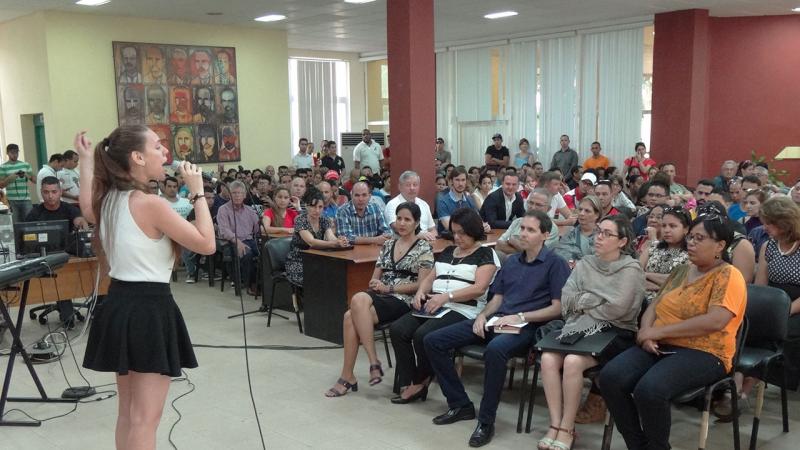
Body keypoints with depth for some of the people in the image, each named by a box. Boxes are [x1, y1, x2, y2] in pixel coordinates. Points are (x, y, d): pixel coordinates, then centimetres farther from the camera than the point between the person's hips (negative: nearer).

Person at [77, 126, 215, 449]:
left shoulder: (108, 200, 6)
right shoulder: (150, 204, -18)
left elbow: (87, 209, 32)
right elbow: (206, 244, -15)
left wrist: (87, 161, 33)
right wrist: (198, 191, -9)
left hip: (118, 304, 9)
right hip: (149, 308, -9)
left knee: (128, 412, 20)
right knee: (145, 419, -1)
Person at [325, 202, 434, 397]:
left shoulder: (424, 248, 3)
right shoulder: (388, 245, 20)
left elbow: (421, 284, -6)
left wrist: (388, 288, -11)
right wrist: (375, 284, -6)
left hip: (403, 301, -5)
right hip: (379, 297, 5)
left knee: (358, 299, -32)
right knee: (350, 317, -29)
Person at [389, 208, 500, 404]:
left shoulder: (485, 254, 2)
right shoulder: (447, 252, 25)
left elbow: (479, 288, -11)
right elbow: (430, 278, 25)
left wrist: (446, 296, -20)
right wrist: (421, 291, 1)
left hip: (463, 310, -7)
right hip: (433, 306, 7)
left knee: (423, 335, -30)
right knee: (397, 329, -17)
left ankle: (420, 381, -5)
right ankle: (408, 384, -12)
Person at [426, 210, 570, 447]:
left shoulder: (555, 263, -1)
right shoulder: (511, 261, 19)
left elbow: (558, 308, -8)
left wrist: (519, 317, -15)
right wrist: (482, 315, -2)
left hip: (527, 326, -7)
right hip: (496, 320, 7)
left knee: (495, 349, -42)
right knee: (433, 341, -6)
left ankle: (486, 422, -26)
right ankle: (460, 404, 2)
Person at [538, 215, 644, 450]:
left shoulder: (631, 270, -3)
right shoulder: (584, 264, 14)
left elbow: (617, 309, -15)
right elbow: (566, 299, 4)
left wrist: (584, 304, -2)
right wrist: (599, 301, -7)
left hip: (614, 332, -5)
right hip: (579, 328, 5)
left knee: (572, 361, -30)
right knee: (548, 358, -24)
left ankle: (567, 428, -14)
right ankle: (555, 424, -13)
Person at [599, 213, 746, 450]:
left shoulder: (728, 276, -6)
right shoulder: (682, 271, 17)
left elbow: (715, 321, -20)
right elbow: (654, 306, 17)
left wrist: (658, 331, -17)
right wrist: (646, 331, -8)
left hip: (703, 353, -7)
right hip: (660, 347, 7)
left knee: (649, 389, -34)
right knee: (610, 377, -19)